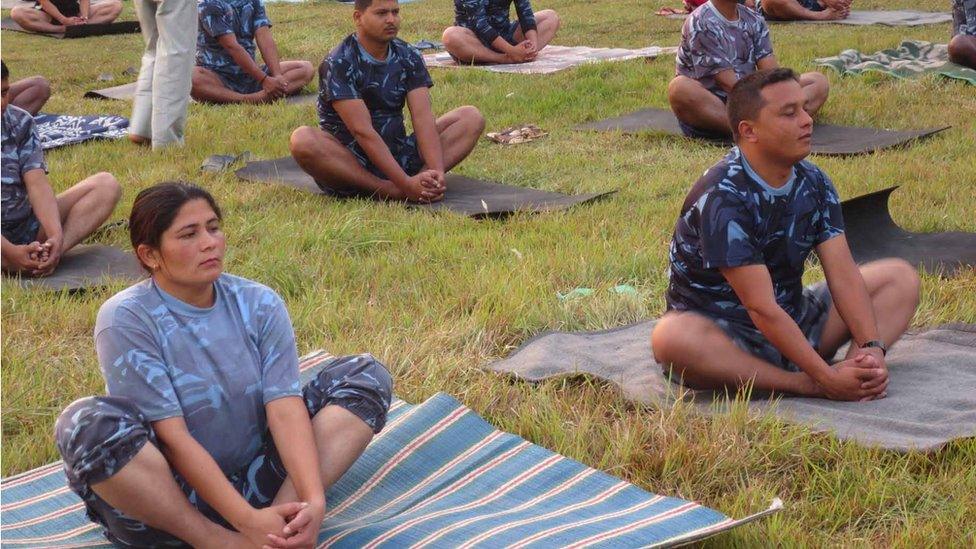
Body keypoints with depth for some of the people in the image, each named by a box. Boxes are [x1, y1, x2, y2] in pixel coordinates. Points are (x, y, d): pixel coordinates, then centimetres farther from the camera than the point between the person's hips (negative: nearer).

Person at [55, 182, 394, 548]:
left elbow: (285, 408, -13)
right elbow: (172, 436, -19)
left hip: (251, 480, 4)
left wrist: (314, 501, -29)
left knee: (366, 375, -5)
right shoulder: (125, 319, -13)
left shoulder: (259, 304, -2)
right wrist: (247, 519, -28)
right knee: (87, 424, -33)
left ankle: (284, 508, -25)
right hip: (165, 494, -4)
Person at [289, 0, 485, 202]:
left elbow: (423, 118, -10)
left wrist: (437, 172, -28)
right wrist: (405, 183, -32)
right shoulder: (338, 64, -14)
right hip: (350, 164, -5)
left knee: (471, 117, -6)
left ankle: (423, 180, -31)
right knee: (303, 141, -36)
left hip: (399, 155, 5)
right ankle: (391, 191, -34)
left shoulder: (409, 57, 2)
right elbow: (362, 131, -23)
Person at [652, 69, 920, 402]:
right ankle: (804, 386, -32)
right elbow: (762, 309, -27)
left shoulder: (813, 183, -1)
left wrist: (872, 348, -23)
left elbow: (843, 274, -7)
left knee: (900, 277, 1)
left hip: (794, 320, 7)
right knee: (672, 338, -40)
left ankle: (854, 367, -26)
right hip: (725, 332, -7)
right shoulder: (722, 198, -24)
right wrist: (826, 378, -31)